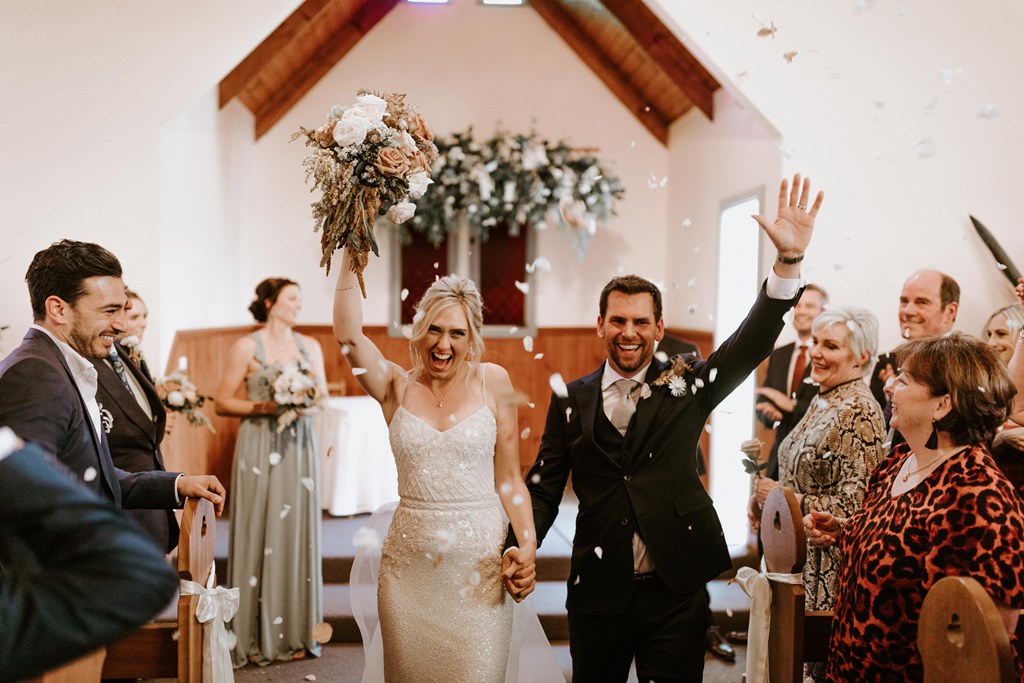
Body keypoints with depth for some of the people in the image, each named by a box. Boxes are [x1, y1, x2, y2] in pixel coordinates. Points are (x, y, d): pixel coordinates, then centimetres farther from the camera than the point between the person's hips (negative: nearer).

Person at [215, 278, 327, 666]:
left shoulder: (310, 346, 10)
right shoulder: (247, 347, -2)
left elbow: (322, 395, 15)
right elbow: (222, 403, -3)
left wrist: (315, 396, -7)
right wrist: (260, 407, -16)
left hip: (300, 446, 4)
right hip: (260, 448, -4)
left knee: (298, 533, 5)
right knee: (260, 534, -1)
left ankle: (295, 632, 14)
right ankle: (257, 636, 8)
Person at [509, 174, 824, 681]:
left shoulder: (685, 386, 1)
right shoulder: (571, 402, 4)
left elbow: (751, 344, -11)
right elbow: (543, 490, 3)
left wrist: (789, 259, -23)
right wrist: (518, 549, -15)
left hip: (675, 589, -1)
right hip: (598, 590, 1)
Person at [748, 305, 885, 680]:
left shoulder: (859, 412, -17)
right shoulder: (822, 400, 10)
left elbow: (854, 506, -22)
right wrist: (764, 498, 2)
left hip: (828, 566, -8)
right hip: (799, 558, 8)